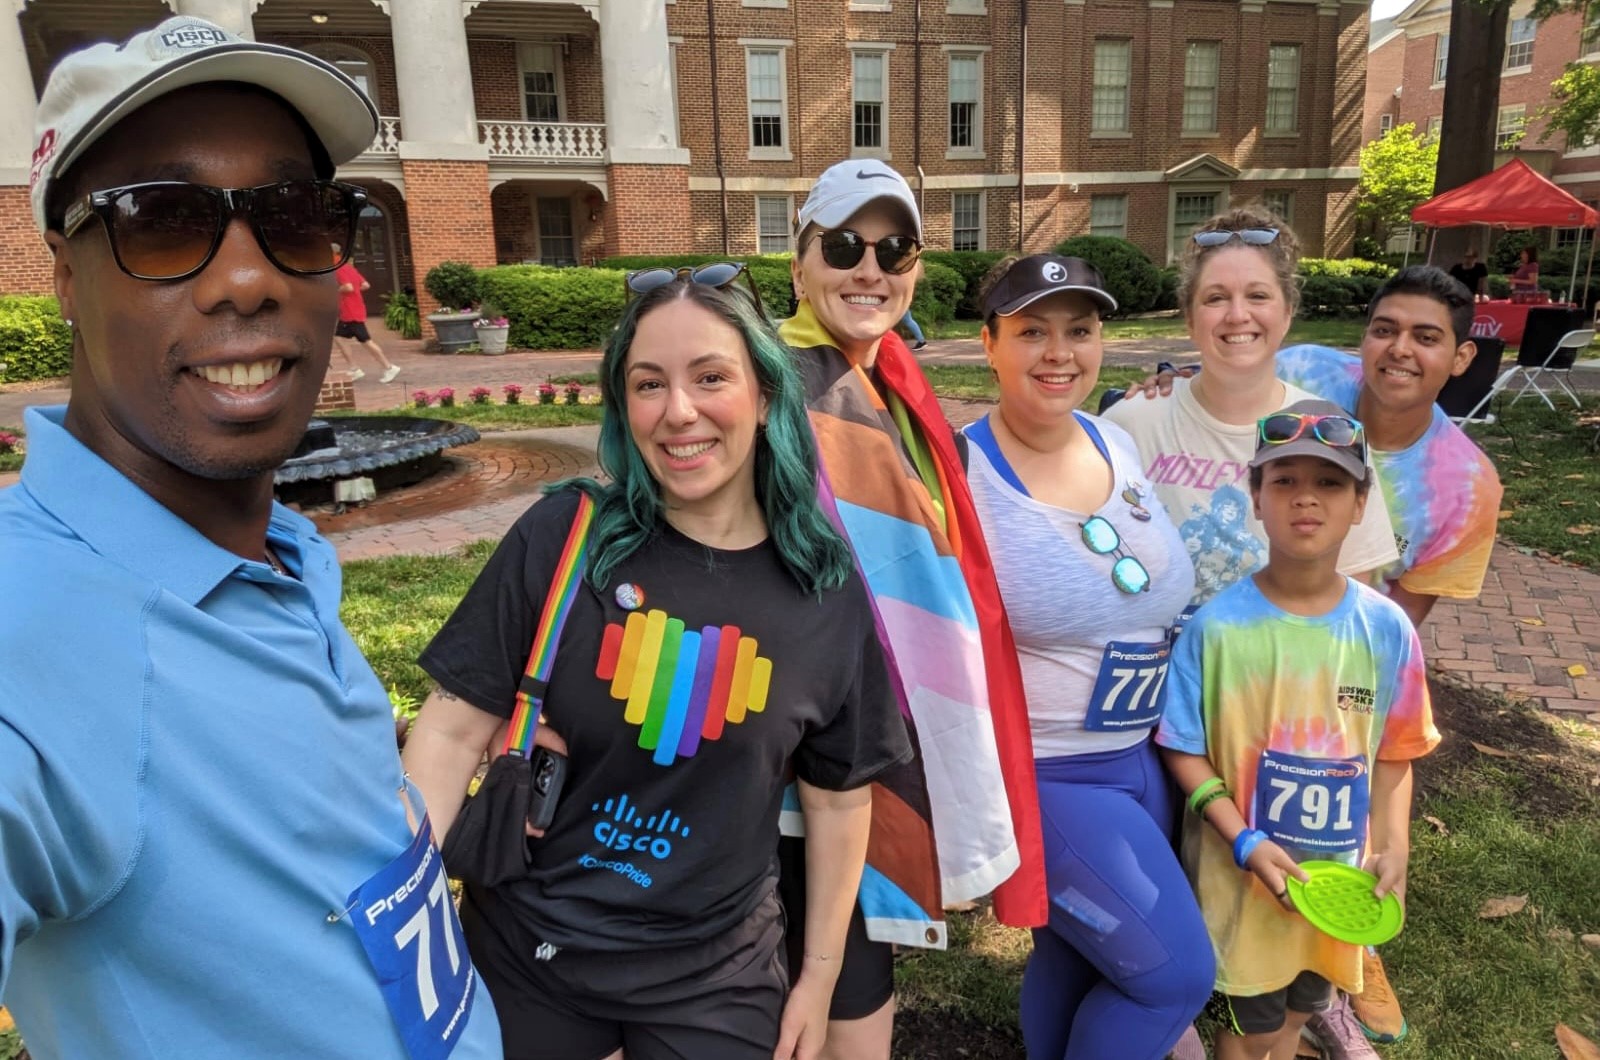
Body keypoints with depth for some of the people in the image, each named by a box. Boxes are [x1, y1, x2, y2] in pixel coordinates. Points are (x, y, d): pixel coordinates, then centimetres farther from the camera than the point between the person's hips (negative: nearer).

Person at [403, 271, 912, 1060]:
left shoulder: (828, 591, -10)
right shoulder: (565, 536, -14)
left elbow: (838, 798, 0)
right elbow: (453, 729, -9)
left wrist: (820, 972, 5)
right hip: (524, 954, 1)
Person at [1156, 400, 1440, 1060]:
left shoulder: (1385, 628, -10)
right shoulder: (1218, 626, -19)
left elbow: (1392, 753, 1)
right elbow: (1184, 750, -13)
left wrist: (1393, 847, -8)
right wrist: (1245, 842, -19)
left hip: (1340, 874, 3)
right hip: (1244, 869, -3)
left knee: (1302, 1006, 25)